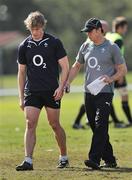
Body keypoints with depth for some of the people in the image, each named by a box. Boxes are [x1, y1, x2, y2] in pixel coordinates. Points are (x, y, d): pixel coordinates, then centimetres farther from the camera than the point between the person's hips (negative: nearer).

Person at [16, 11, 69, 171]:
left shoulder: (54, 42, -2)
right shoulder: (24, 46, 6)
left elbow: (65, 67, 1)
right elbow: (21, 72, 14)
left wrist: (61, 87, -12)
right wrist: (21, 97, 10)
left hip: (52, 91, -2)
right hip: (32, 91, 2)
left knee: (54, 124, 7)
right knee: (30, 124, -10)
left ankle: (64, 157, 24)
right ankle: (28, 161, -15)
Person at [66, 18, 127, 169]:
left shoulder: (111, 47, -2)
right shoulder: (85, 47, 14)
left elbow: (123, 70, 1)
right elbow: (76, 66, 25)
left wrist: (111, 79, -17)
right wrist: (68, 82, 10)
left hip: (105, 93, -6)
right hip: (89, 93, 6)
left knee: (100, 126, -16)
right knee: (95, 128, 8)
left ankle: (94, 159, -24)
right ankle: (109, 159, 18)